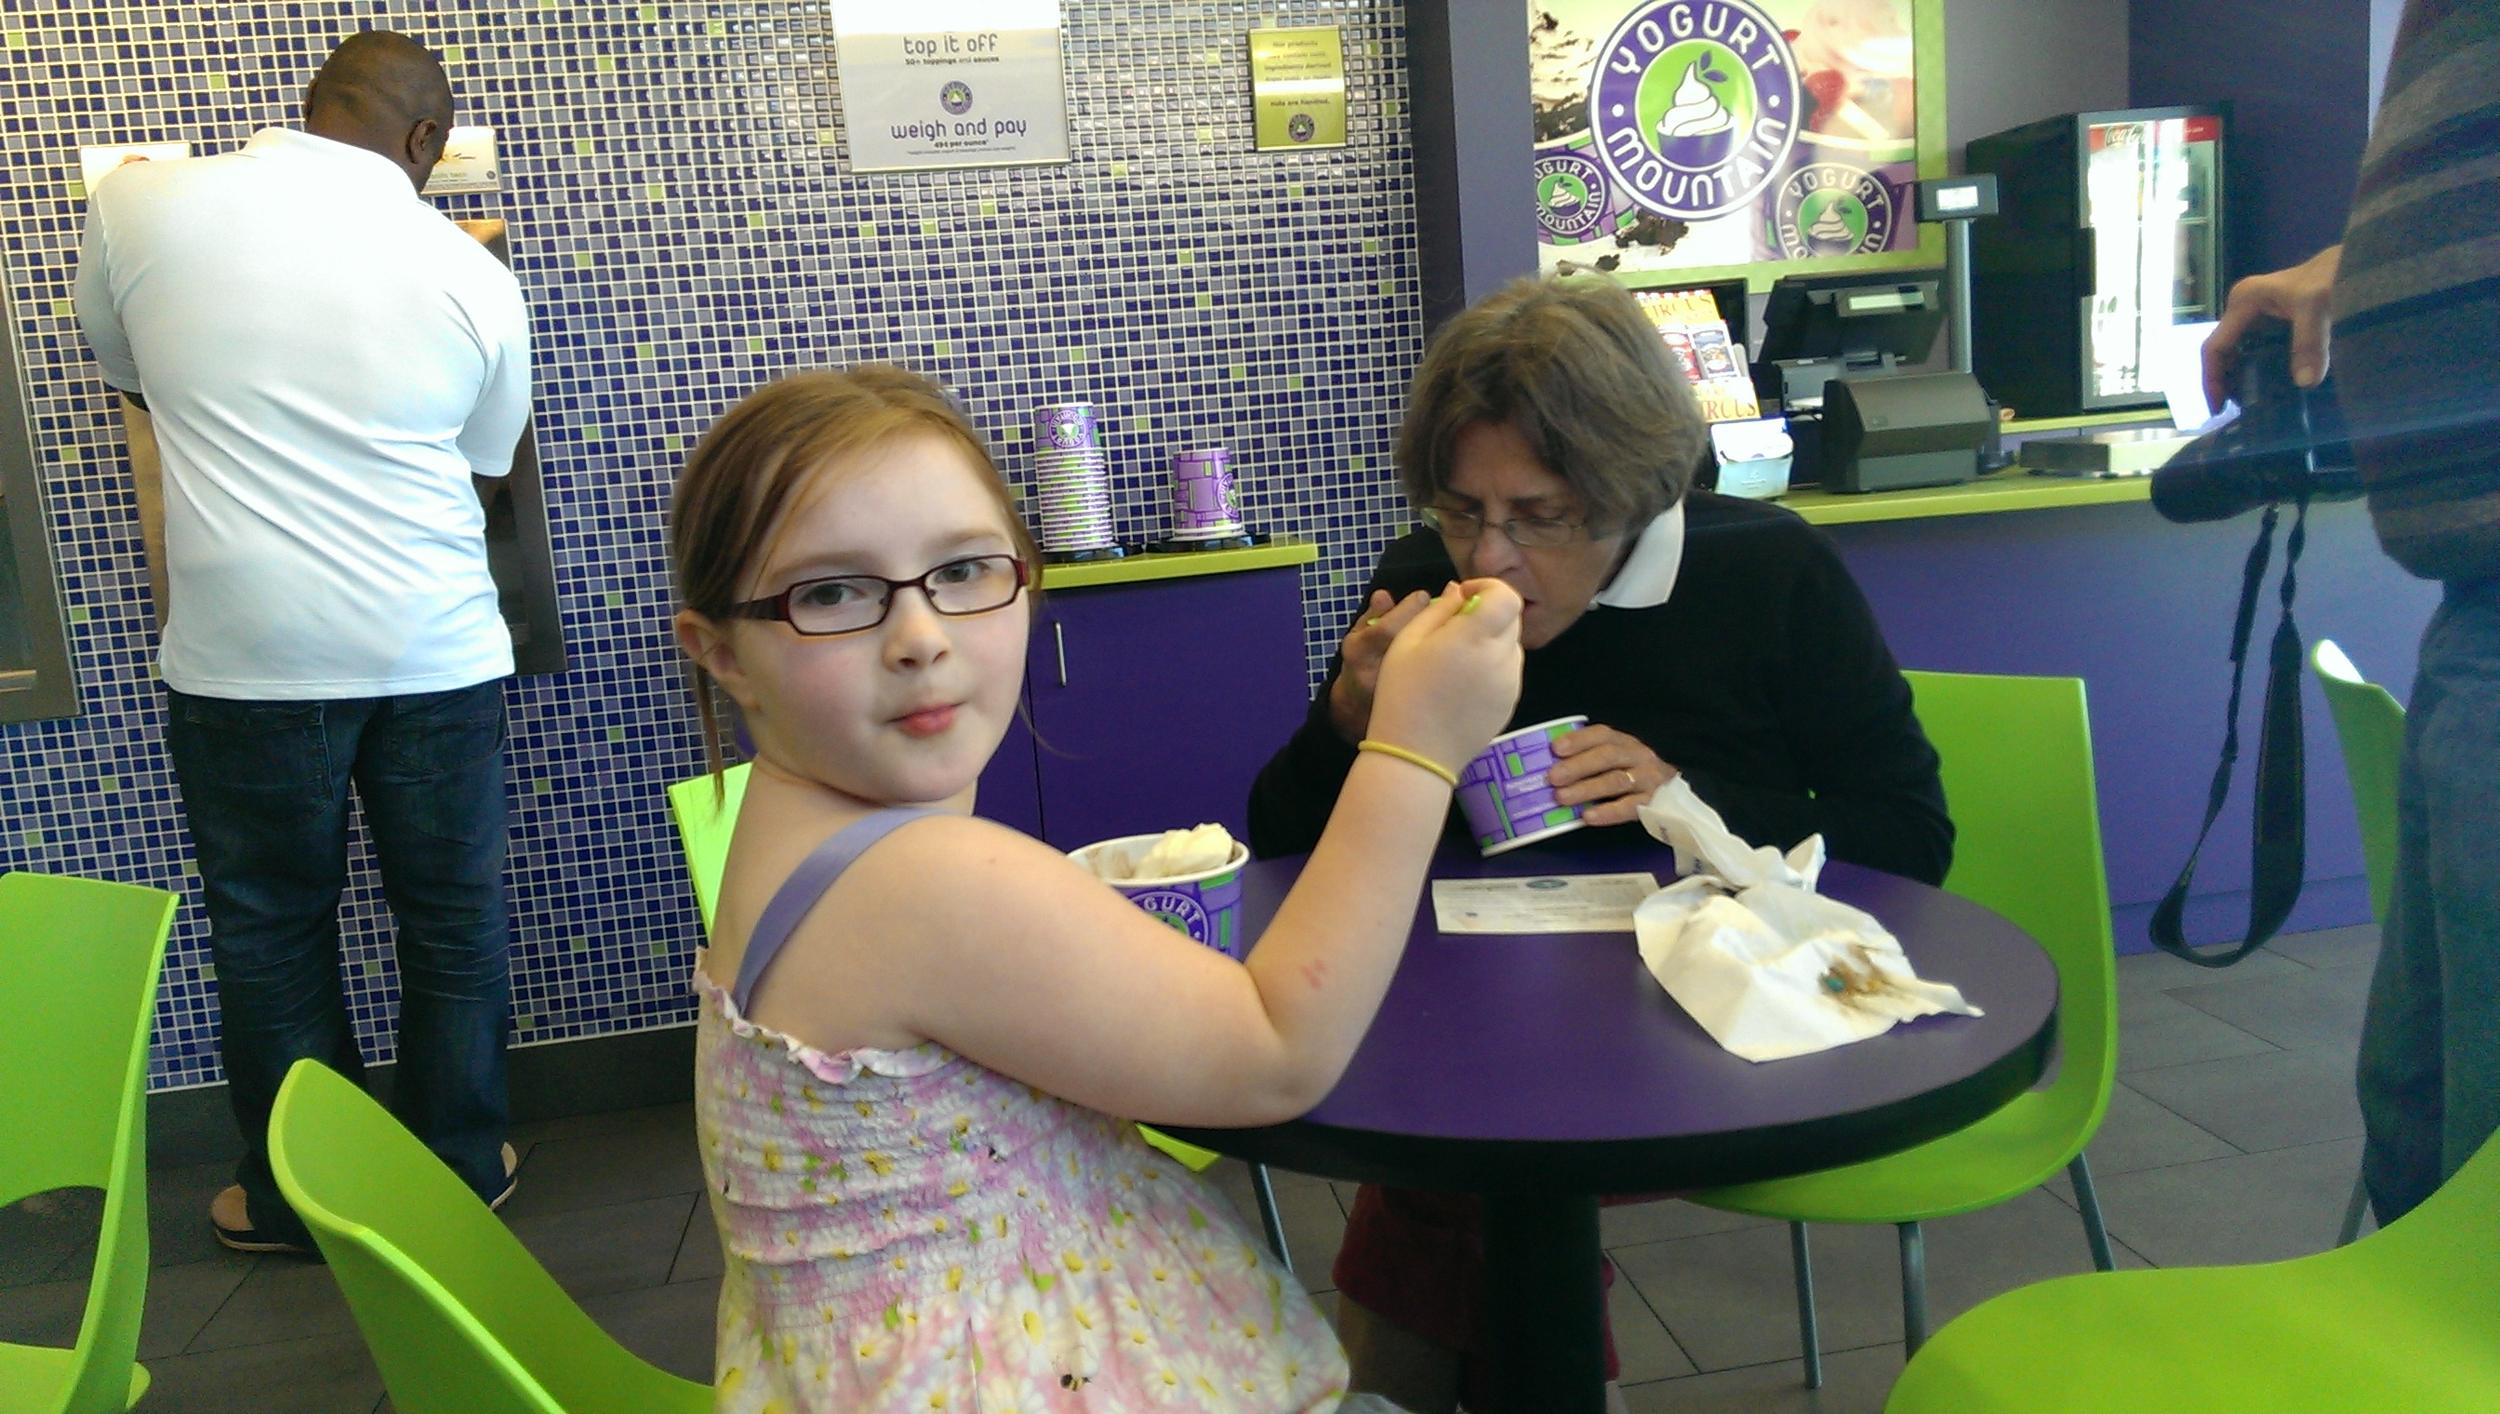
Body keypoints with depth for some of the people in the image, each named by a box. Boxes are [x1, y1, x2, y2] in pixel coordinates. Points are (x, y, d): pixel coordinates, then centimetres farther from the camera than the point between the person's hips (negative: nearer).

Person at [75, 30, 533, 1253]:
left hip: (242, 658, 0)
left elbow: (124, 369, 15)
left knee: (269, 927, 14)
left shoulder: (138, 204, -2)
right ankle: (458, 1173, 27)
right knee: (452, 921, 13)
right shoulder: (472, 273, -2)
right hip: (435, 651, 0)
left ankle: (296, 1198, 28)